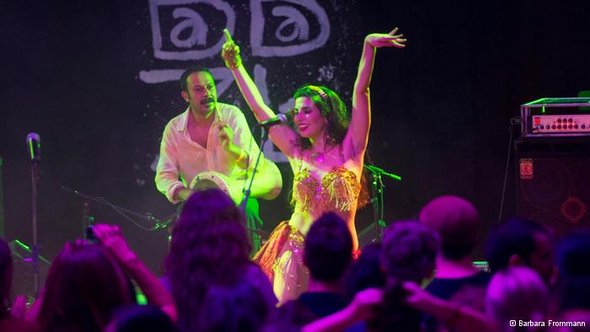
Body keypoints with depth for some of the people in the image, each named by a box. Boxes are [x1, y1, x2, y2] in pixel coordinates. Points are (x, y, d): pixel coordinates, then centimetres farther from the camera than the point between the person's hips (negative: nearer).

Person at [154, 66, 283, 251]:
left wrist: (230, 148, -39)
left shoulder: (232, 116, -8)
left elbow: (256, 163, -17)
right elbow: (164, 177, -6)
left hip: (237, 194, -1)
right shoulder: (174, 130, -4)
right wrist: (185, 193, -27)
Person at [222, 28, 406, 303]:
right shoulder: (298, 152, 8)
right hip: (297, 251, 2)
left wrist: (369, 46, -17)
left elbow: (360, 93, -8)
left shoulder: (349, 149, 1)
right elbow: (259, 109, 11)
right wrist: (236, 66, 12)